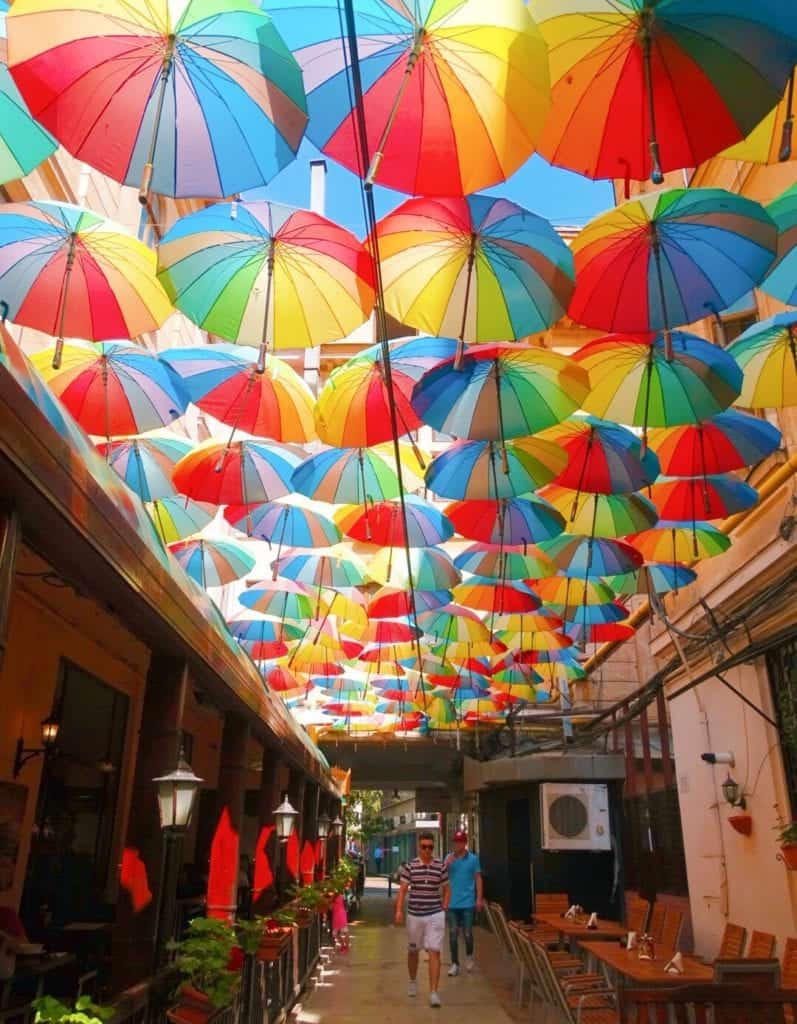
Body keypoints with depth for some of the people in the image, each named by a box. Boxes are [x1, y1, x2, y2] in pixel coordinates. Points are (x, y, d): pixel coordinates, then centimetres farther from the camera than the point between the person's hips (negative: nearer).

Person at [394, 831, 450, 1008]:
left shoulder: (441, 866, -2)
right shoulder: (410, 866, -4)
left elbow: (446, 889, 9)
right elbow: (403, 890, -2)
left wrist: (444, 908, 1)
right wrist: (399, 910, -12)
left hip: (435, 915, -1)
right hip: (414, 914, 1)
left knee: (434, 952, -7)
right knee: (413, 951, 17)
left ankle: (433, 993, -2)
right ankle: (413, 981, 42)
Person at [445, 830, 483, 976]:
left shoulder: (473, 859, -1)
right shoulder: (448, 858, 2)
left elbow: (478, 879, 1)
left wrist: (479, 898, -4)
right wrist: (448, 863, -23)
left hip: (467, 902, -1)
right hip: (452, 902, 1)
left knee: (467, 933, 6)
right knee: (453, 933, 5)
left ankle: (469, 956, 32)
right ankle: (455, 963, 15)